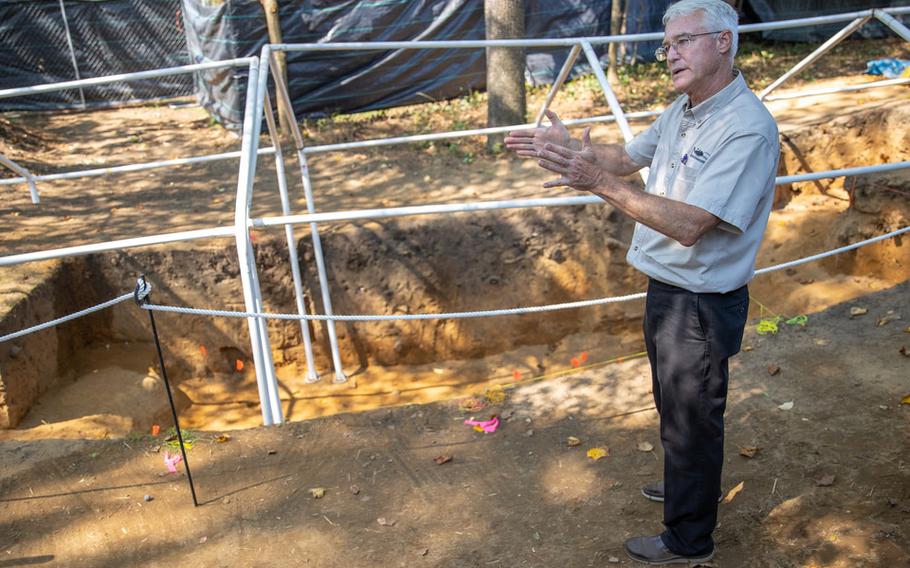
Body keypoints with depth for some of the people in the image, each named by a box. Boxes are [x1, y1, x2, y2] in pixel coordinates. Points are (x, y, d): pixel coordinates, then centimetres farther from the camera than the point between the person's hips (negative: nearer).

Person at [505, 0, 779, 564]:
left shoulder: (748, 128, -26)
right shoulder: (683, 110, 4)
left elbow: (689, 225, -32)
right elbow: (628, 157, 18)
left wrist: (600, 182, -36)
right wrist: (570, 147, 1)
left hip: (702, 305, -9)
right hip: (666, 288, 9)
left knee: (692, 420, 8)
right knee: (674, 405, 28)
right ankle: (686, 484, 53)